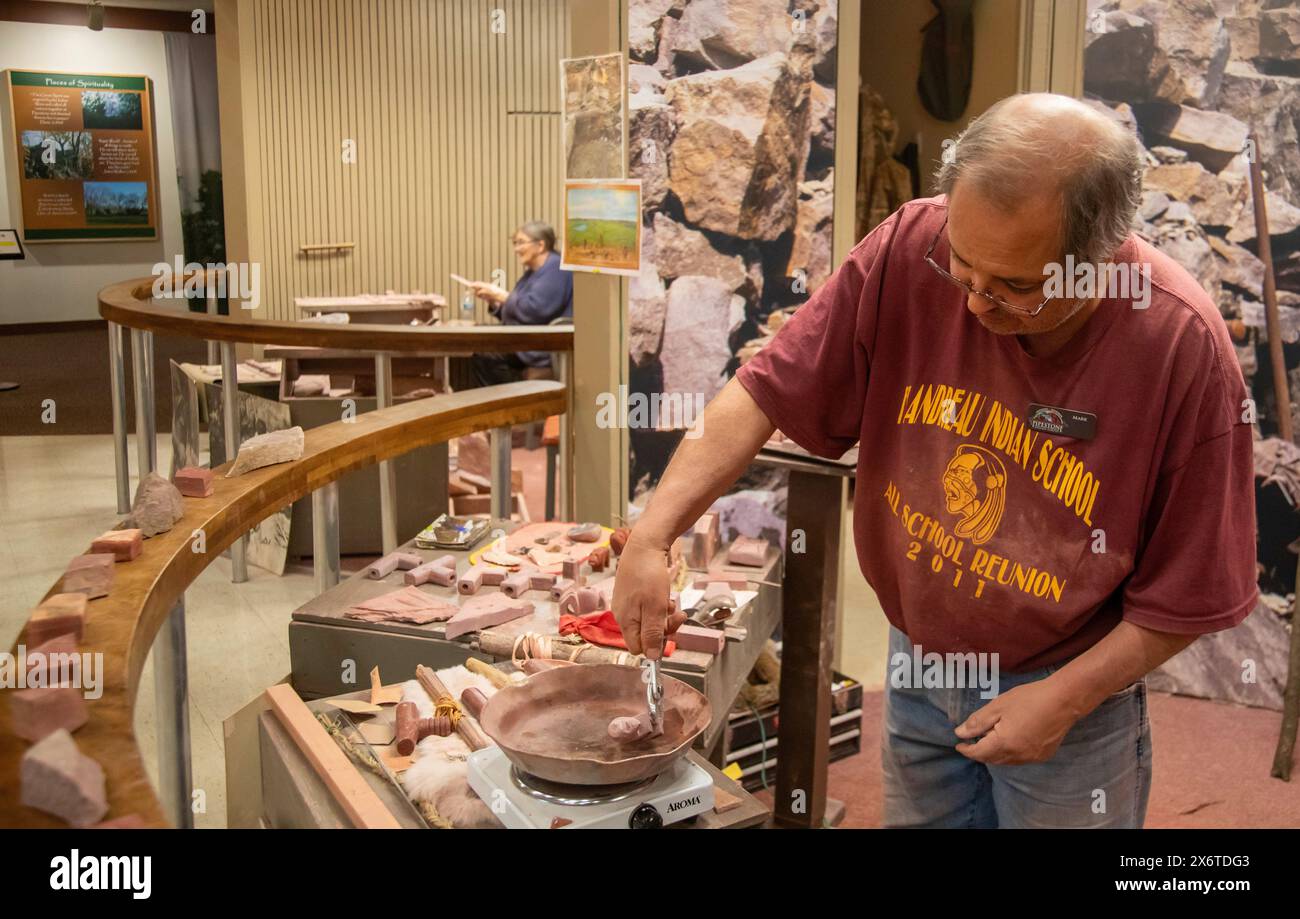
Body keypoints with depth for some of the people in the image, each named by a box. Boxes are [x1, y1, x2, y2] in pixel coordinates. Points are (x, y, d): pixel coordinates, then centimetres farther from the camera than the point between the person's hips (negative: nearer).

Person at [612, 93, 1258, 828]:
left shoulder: (1183, 349, -25)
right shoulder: (910, 250, -19)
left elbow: (1193, 587, -15)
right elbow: (768, 391, -18)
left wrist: (1064, 699, -17)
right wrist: (654, 535, -27)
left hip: (1068, 688, -3)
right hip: (918, 660, 3)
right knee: (915, 812, 24)